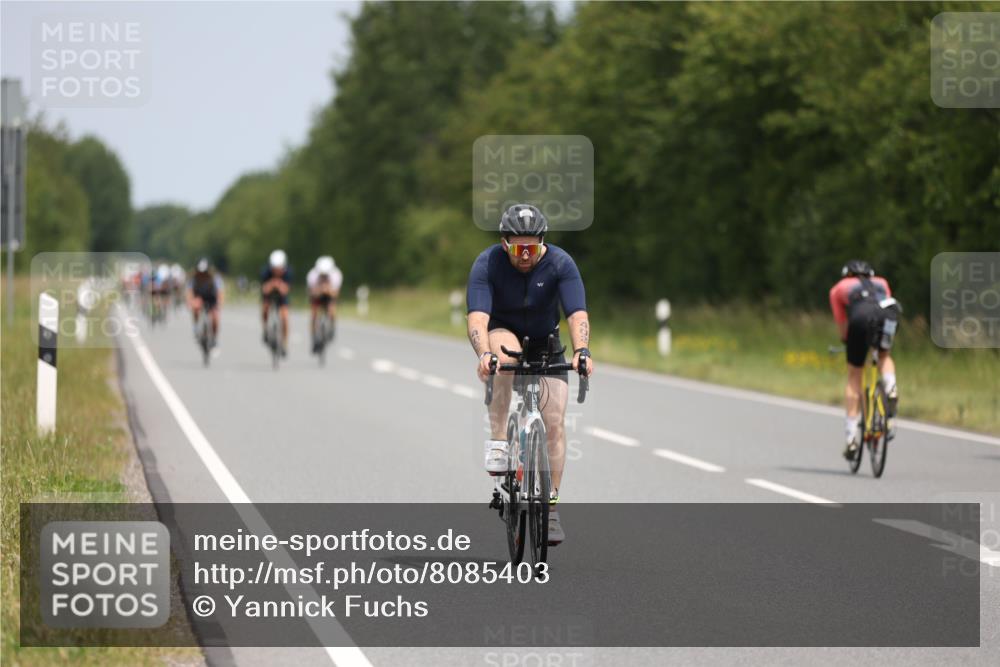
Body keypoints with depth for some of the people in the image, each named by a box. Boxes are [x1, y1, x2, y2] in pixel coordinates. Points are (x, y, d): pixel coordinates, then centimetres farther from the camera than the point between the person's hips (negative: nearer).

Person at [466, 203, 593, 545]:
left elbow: (577, 314, -30)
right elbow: (477, 316, -35)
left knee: (554, 421, -12)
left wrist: (581, 351, -49)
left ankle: (550, 507, -2)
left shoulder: (560, 264, -20)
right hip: (502, 334, -2)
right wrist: (484, 353, -54)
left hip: (545, 344, 2)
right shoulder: (487, 264, -23)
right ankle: (498, 442, -30)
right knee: (507, 353, -39)